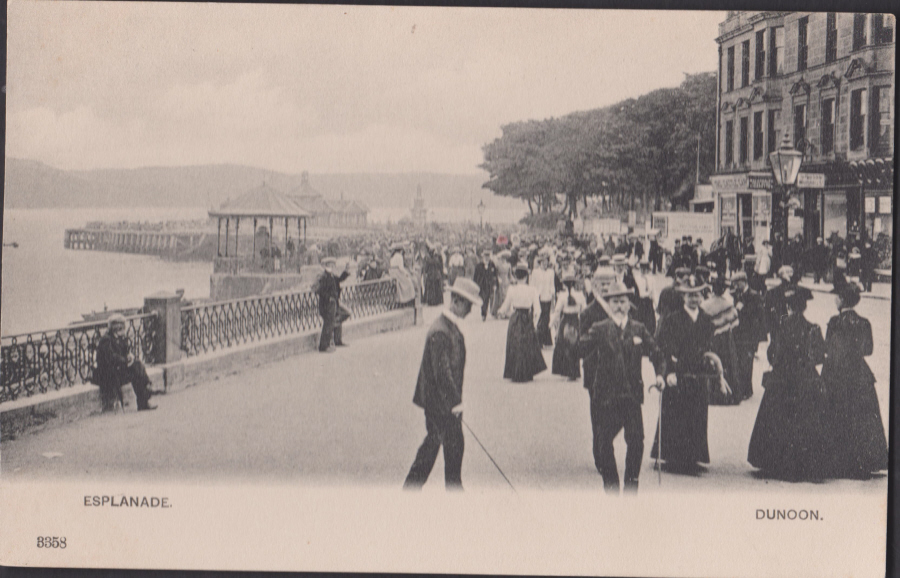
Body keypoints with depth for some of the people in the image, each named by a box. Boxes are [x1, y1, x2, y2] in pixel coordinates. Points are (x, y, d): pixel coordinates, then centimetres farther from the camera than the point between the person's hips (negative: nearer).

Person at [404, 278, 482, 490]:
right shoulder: (440, 331, -23)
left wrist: (456, 398, 18)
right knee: (454, 444, 0)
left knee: (433, 442, 17)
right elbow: (441, 372, -25)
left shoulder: (453, 327, 9)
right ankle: (454, 488, 13)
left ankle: (412, 486, 26)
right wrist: (455, 402, -20)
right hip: (440, 401, -10)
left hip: (436, 400, 10)